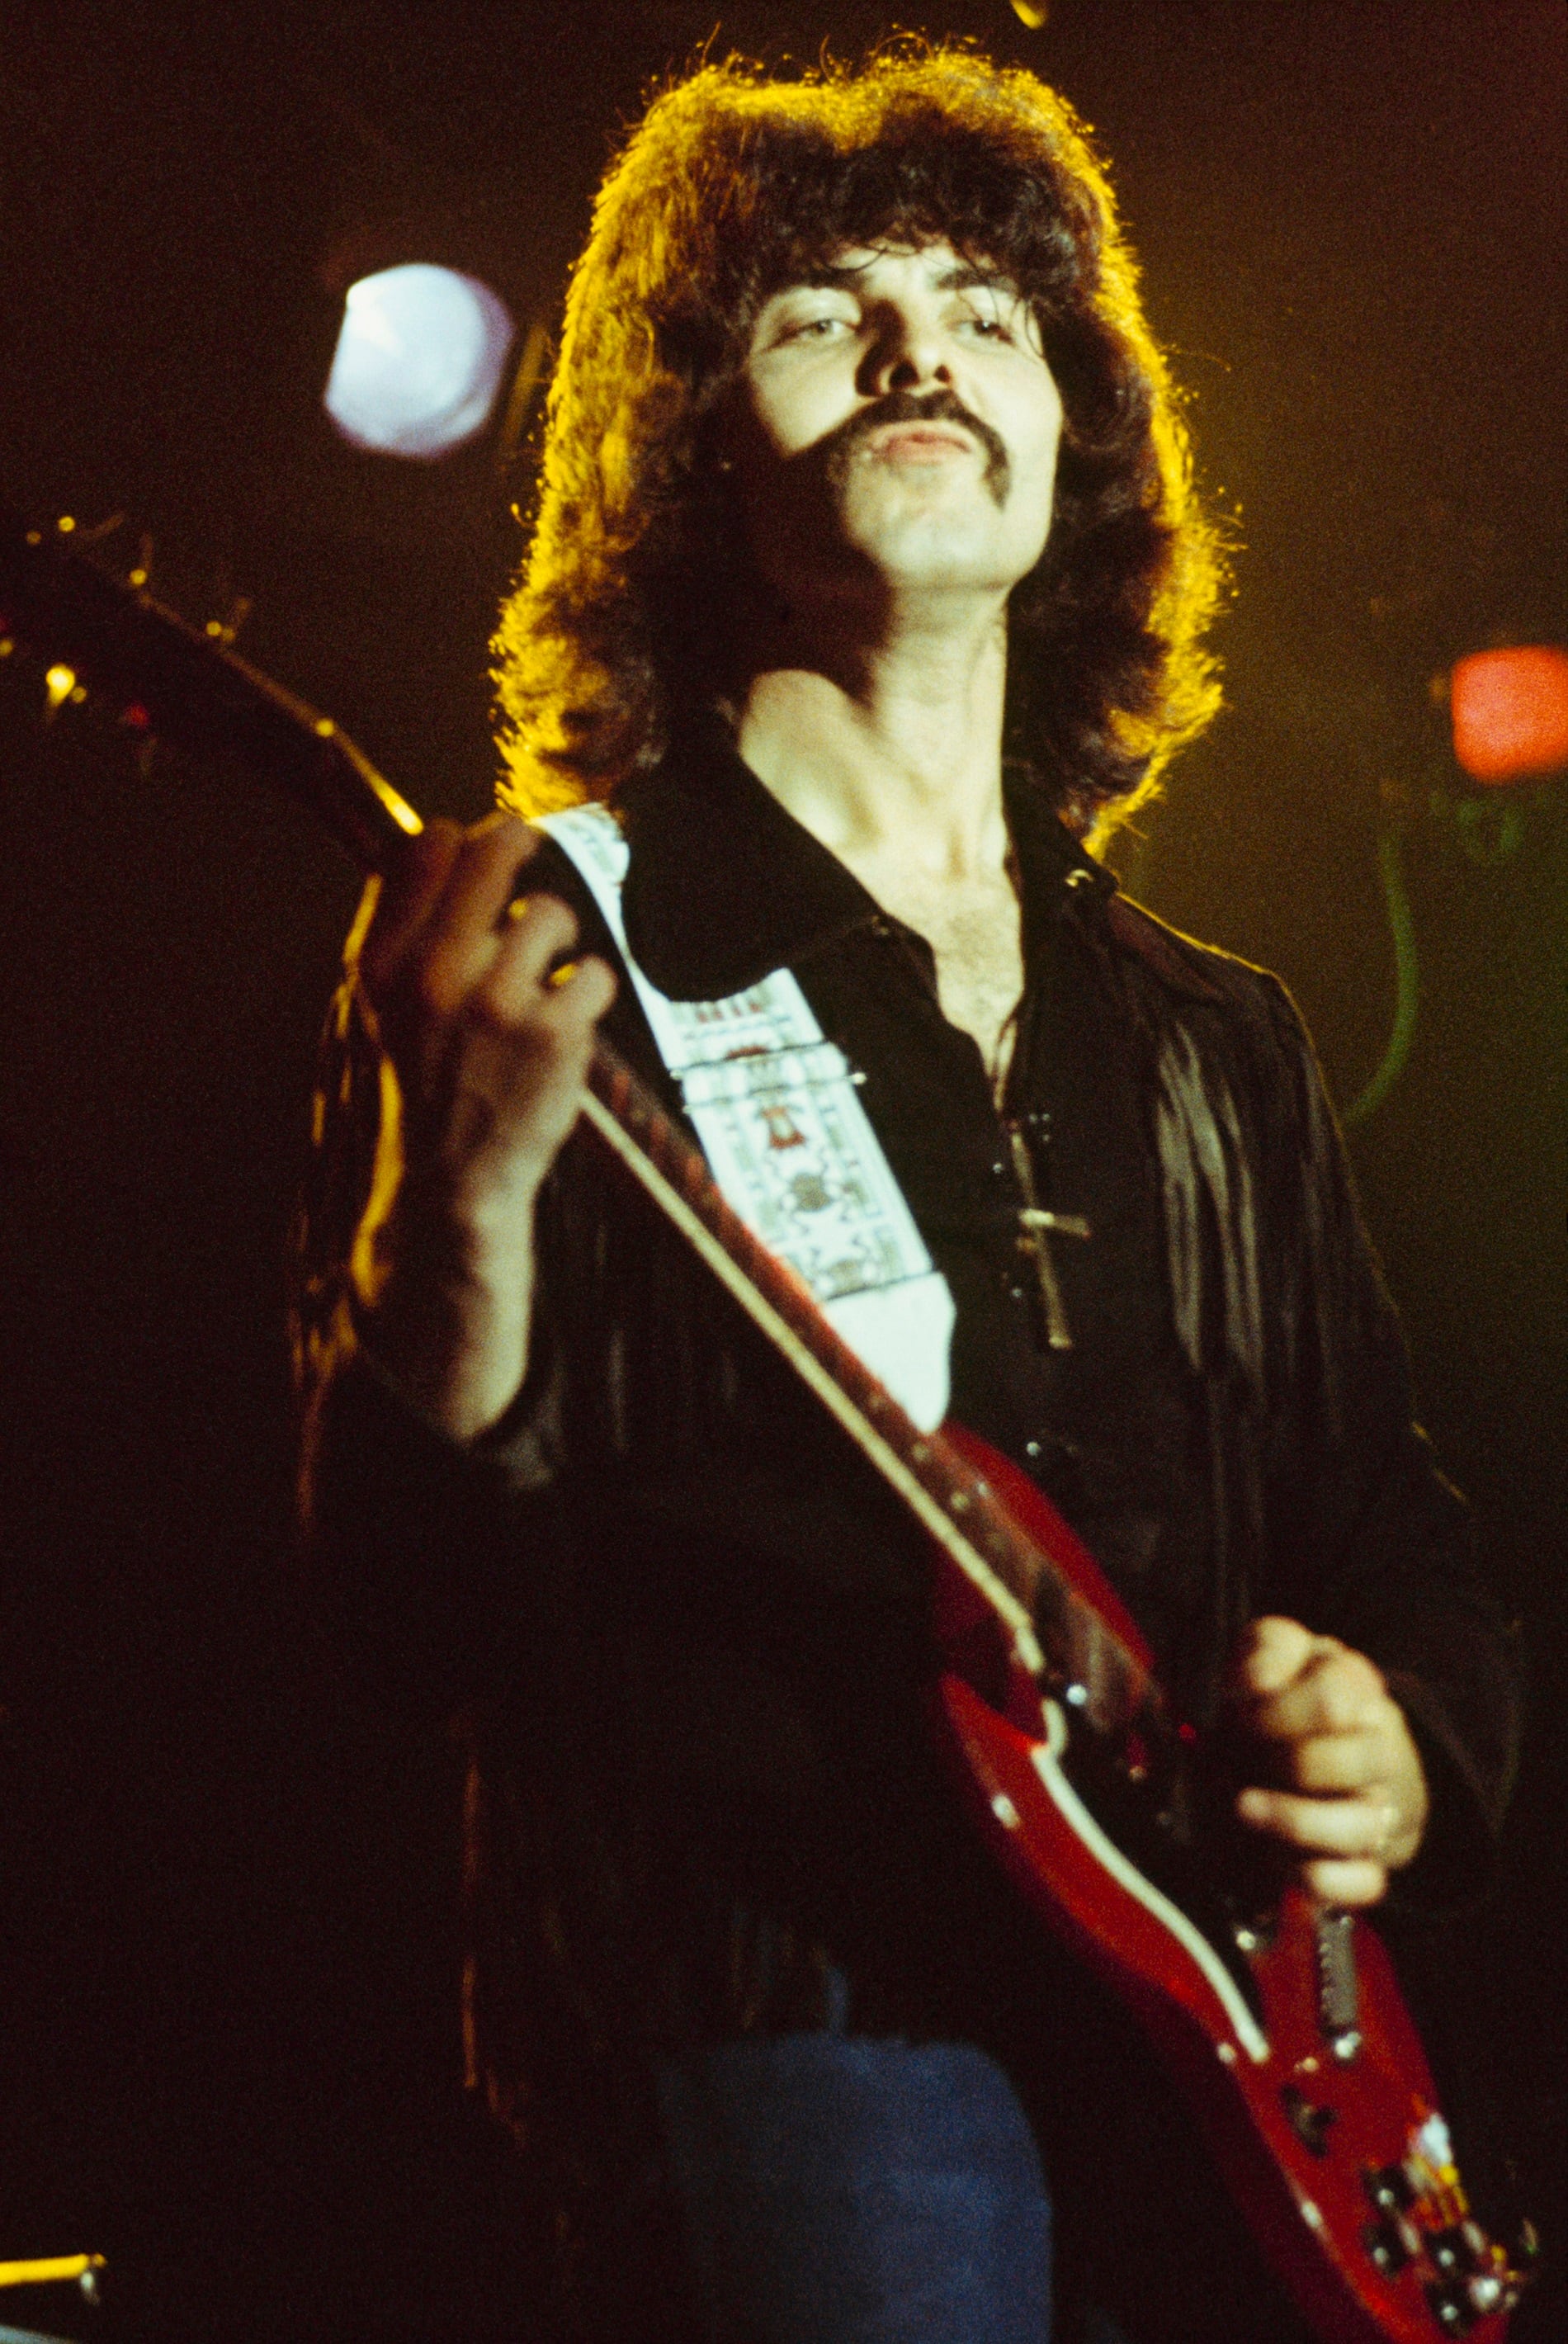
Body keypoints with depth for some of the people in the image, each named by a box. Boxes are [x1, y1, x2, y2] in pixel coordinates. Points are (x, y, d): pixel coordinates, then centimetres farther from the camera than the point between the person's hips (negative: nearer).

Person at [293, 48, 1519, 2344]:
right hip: (779, 2028, -4)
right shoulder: (548, 940, 1)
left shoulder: (1215, 1038, 17)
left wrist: (1402, 1745, 1)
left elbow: (1392, 1527, 23)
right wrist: (472, 1186, -26)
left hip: (1212, 2047, 5)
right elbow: (419, 1589, -8)